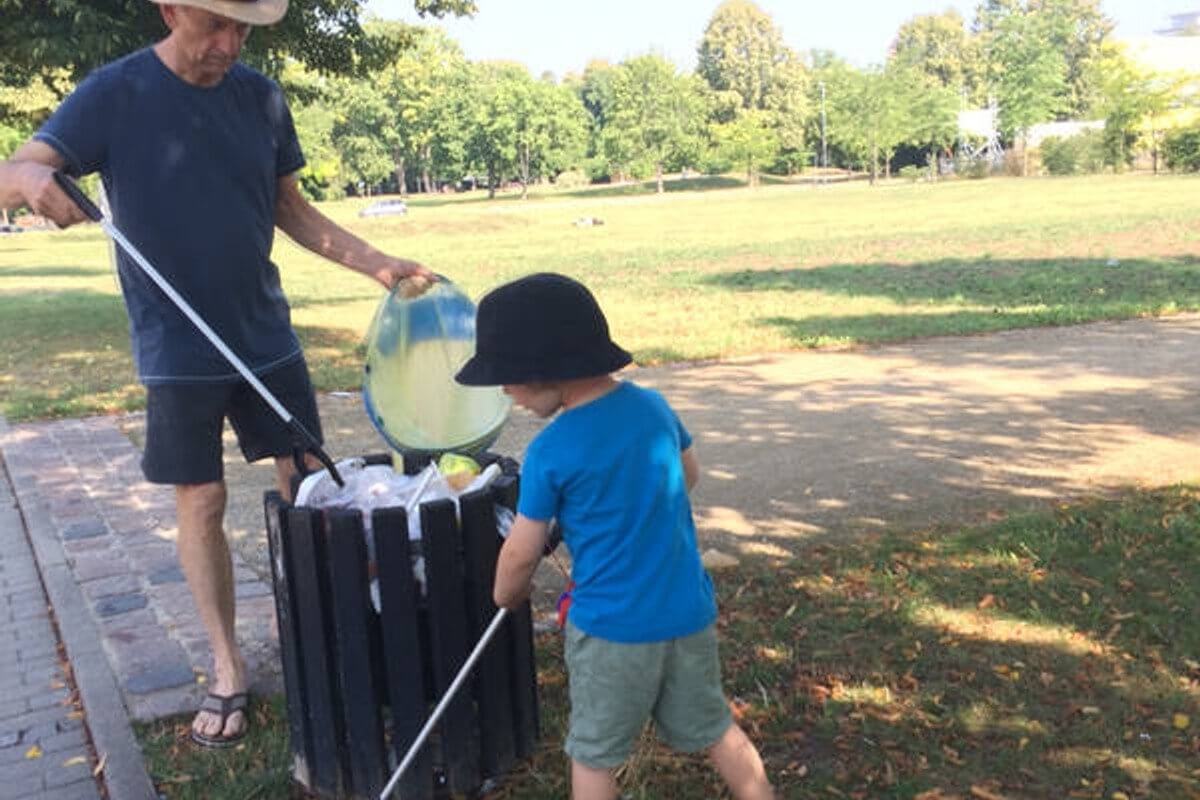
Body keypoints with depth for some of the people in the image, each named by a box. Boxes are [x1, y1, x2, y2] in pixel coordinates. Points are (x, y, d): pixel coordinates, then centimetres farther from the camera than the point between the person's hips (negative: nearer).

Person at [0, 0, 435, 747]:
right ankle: (228, 666, 20)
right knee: (202, 502, 5)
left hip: (268, 334, 4)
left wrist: (376, 262, -1)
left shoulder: (260, 96, 1)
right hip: (178, 349, -3)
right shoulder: (115, 94, -10)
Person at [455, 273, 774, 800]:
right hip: (688, 612, 5)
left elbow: (521, 555, -9)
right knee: (715, 729, 23)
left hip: (613, 627, -5)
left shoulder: (551, 452, -18)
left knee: (592, 757, 14)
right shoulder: (652, 405, -3)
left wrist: (507, 597, 11)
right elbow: (690, 475, 15)